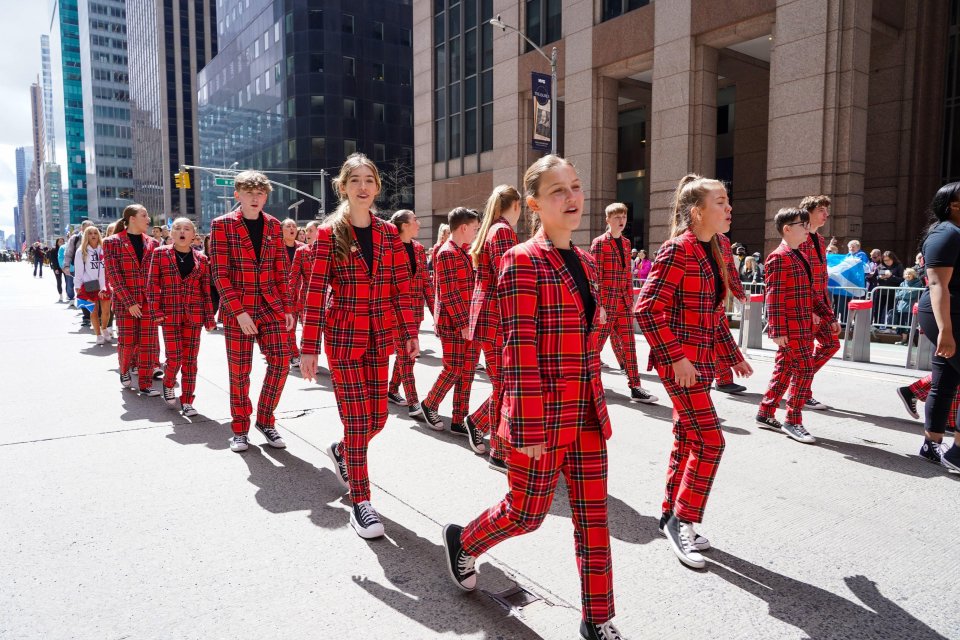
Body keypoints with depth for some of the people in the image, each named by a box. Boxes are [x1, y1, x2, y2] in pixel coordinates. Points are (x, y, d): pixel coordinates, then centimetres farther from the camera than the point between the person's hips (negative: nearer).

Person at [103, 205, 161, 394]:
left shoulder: (152, 243, 9)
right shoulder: (113, 242, -1)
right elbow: (113, 275, -7)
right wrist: (129, 302, -14)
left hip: (149, 301, 3)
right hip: (125, 301, -3)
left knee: (148, 342, -1)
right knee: (127, 342, 4)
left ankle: (146, 383, 8)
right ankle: (124, 369, 35)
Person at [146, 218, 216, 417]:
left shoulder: (201, 259, 6)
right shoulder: (160, 254, 3)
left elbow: (206, 290, 6)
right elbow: (153, 284, 0)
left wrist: (209, 317, 4)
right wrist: (155, 311, -7)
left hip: (194, 315, 2)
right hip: (169, 314, -1)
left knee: (190, 359, 4)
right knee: (174, 357, -4)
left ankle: (187, 402, 13)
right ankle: (168, 385, 28)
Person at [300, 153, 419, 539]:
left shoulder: (389, 234, 6)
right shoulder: (329, 233, -4)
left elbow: (400, 287, 9)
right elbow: (315, 292, -7)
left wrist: (410, 332, 6)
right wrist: (308, 348, -10)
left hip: (380, 337, 4)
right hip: (343, 336, -4)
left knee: (377, 417, 9)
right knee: (357, 420, -3)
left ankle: (341, 451, 41)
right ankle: (361, 502, 11)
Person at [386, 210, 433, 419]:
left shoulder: (419, 248, 11)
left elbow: (426, 280, 12)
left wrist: (434, 307, 8)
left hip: (415, 310, 6)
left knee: (407, 353, 14)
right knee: (405, 355, -5)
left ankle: (392, 390, 32)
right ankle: (413, 404, -4)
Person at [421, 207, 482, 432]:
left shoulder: (464, 253, 16)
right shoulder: (447, 253, -13)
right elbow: (448, 293, -18)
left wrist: (471, 321, 17)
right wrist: (463, 323, -19)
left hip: (467, 321, 9)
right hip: (452, 322, -9)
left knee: (467, 371, 8)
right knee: (453, 369, -2)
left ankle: (459, 420, 15)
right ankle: (429, 405, 20)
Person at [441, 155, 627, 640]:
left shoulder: (585, 262, 10)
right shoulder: (522, 261, -14)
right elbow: (519, 350, -18)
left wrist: (594, 403, 17)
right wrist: (529, 426, -19)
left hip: (588, 414, 7)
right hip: (542, 416, -7)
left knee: (593, 517, 12)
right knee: (527, 513, 11)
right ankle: (463, 541, 41)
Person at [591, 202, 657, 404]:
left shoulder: (626, 243, 14)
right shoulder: (599, 242, -7)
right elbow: (595, 276, -12)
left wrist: (631, 299, 14)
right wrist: (598, 304, -16)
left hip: (623, 302, 6)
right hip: (605, 302, -6)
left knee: (628, 343, 3)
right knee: (597, 342, 2)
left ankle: (635, 387, 5)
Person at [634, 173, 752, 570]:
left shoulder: (711, 251, 14)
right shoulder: (678, 249, -14)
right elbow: (647, 309, -20)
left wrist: (733, 356, 18)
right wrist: (676, 357, -21)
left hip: (700, 361, 9)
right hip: (679, 361, -9)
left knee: (687, 440, 13)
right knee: (709, 440, -8)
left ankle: (671, 516, 26)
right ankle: (682, 520, 7)